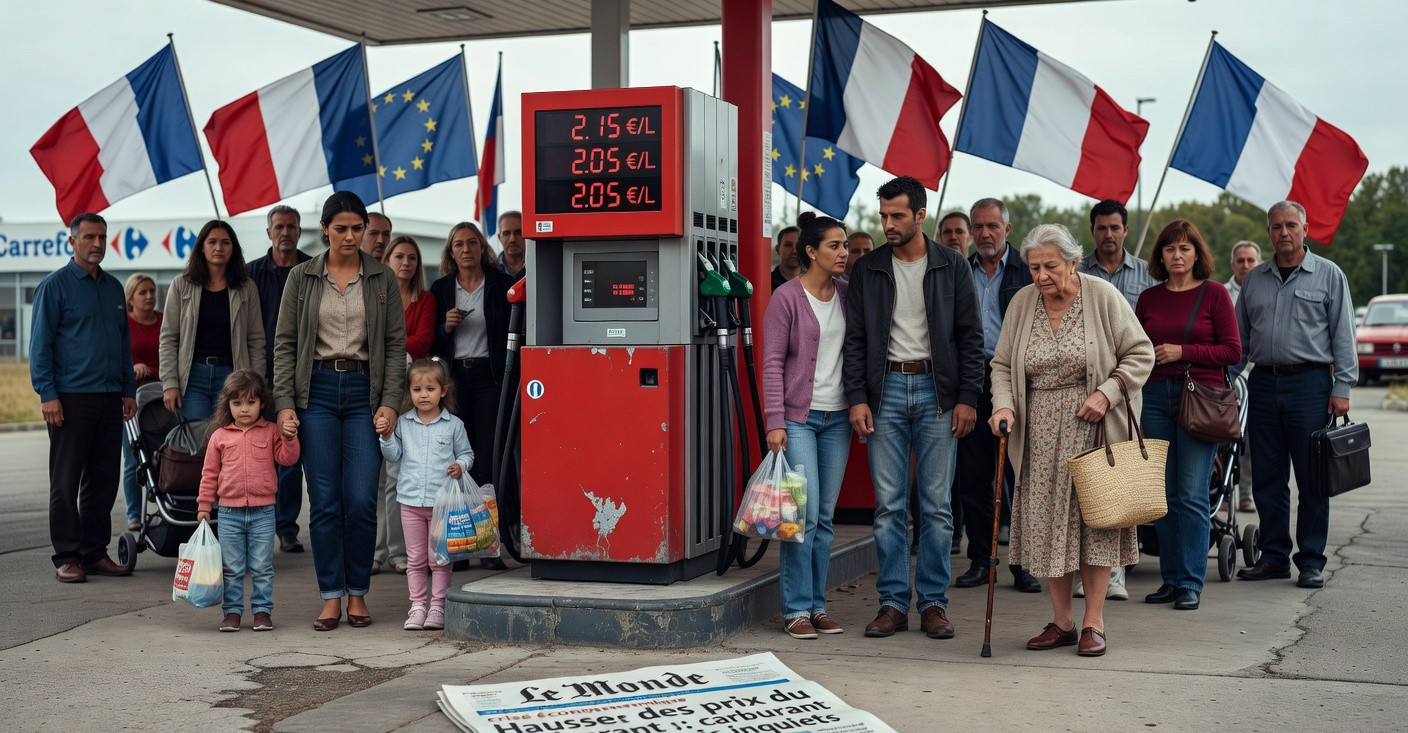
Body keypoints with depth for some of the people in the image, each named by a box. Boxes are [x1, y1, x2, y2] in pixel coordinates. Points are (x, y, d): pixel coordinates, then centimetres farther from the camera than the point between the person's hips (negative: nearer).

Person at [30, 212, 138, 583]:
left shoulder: (114, 287, 16)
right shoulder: (54, 285, -2)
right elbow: (40, 343, -6)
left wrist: (129, 390, 15)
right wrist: (47, 394, -13)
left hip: (110, 399, 6)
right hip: (70, 399, -6)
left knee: (103, 481, 8)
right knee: (66, 482, -2)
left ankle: (96, 552, 15)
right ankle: (67, 557, 3)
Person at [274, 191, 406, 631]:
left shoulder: (383, 279, 6)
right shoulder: (302, 278, 6)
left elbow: (396, 344, 5)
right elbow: (284, 344, 5)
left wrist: (390, 402, -5)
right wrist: (284, 404, -4)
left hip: (363, 391, 0)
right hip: (317, 391, 0)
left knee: (362, 500, -5)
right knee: (325, 503, 0)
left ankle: (358, 594, 10)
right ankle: (331, 597, 8)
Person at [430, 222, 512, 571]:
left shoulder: (501, 285, 3)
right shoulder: (441, 289, 11)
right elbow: (431, 343, 13)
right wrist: (446, 327, -7)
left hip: (490, 376, -3)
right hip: (454, 378, 3)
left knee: (489, 458, -6)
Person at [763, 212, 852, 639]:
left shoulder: (847, 294, 9)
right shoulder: (787, 297, -6)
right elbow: (772, 363, -7)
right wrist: (774, 421, -12)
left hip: (838, 417, 5)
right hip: (799, 416, -5)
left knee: (826, 516, 8)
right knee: (804, 514, -9)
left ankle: (818, 606, 15)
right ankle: (796, 609, 0)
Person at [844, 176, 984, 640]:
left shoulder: (951, 267, 3)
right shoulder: (868, 270, 6)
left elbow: (970, 336, 3)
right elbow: (855, 338, 6)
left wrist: (967, 398, -5)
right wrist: (857, 398, -4)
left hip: (936, 391, -1)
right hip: (886, 389, 1)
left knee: (936, 504, 1)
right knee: (889, 504, 1)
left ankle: (933, 603, 8)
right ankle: (893, 602, 7)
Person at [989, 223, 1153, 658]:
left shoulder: (1102, 297, -7)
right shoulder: (1022, 303, 3)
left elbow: (1140, 354, -3)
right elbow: (1002, 365, 10)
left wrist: (1106, 393, -15)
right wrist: (1004, 405, -8)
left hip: (1093, 426, -3)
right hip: (1041, 431, 3)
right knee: (1046, 520, 2)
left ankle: (1093, 622, 5)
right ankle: (1061, 621, 12)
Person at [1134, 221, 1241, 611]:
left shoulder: (1214, 293, 1)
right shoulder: (1149, 298, 11)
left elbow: (1233, 351, -3)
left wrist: (1183, 352, -11)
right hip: (1156, 396, 4)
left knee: (1192, 495, -7)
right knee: (1164, 494, 5)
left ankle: (1190, 583, -1)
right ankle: (1170, 578, 13)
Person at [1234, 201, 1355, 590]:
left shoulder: (1329, 275, 4)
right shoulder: (1254, 279, 14)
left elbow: (1343, 336, 1)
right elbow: (1238, 339, 17)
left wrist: (1342, 388, -7)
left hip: (1309, 383, -4)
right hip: (1263, 383, 4)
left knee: (1312, 478, -1)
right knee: (1267, 478, 6)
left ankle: (1311, 561, 6)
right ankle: (1274, 556, 15)